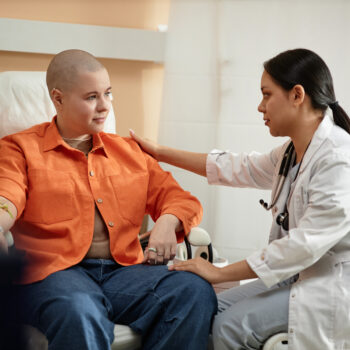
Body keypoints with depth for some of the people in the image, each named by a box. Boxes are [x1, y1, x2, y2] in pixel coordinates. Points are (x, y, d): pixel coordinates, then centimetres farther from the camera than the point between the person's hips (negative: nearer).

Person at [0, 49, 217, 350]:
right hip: (55, 271, -4)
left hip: (124, 269, 4)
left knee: (196, 292, -24)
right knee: (81, 316, -39)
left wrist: (167, 222, -4)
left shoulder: (129, 151, 24)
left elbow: (179, 198, 22)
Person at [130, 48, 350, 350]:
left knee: (231, 325, -18)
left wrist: (220, 273, -21)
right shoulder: (292, 154, 8)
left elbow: (306, 244, -26)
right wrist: (159, 152, 20)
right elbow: (239, 168, 18)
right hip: (297, 275, 9)